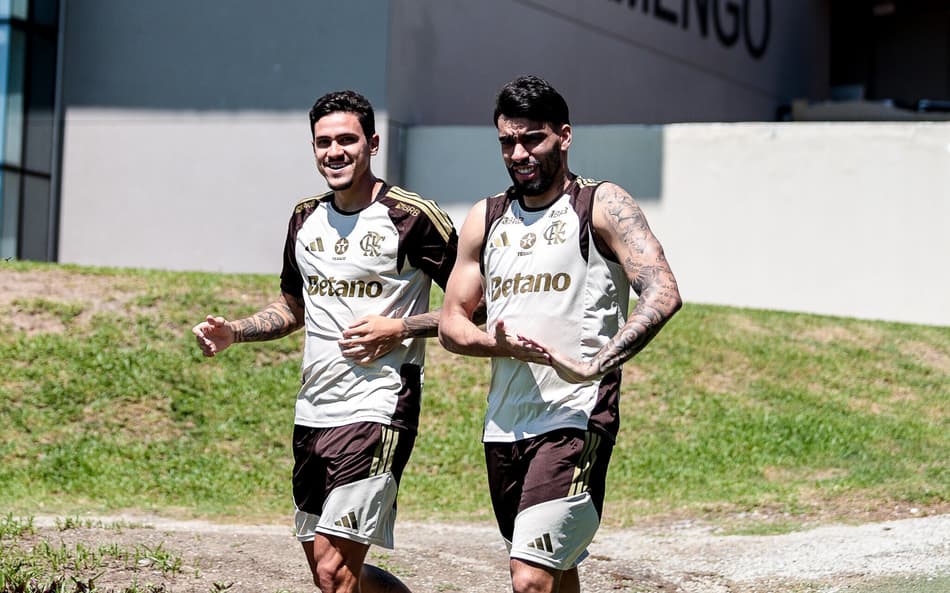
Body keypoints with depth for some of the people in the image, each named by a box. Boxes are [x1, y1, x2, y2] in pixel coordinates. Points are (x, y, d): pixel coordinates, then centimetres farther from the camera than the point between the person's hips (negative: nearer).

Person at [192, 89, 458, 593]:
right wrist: (233, 332, 10)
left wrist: (398, 329, -16)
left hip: (377, 408, -8)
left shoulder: (413, 217, -7)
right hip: (313, 413, 8)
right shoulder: (306, 218, 13)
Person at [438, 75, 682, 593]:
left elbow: (662, 295, -17)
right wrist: (500, 344, -9)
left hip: (576, 420, -6)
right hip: (504, 426, 6)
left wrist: (594, 365, -28)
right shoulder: (485, 219, 13)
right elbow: (451, 323, 14)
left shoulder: (602, 206, -4)